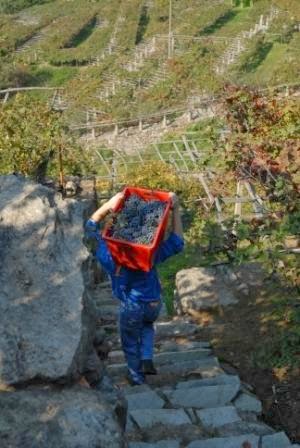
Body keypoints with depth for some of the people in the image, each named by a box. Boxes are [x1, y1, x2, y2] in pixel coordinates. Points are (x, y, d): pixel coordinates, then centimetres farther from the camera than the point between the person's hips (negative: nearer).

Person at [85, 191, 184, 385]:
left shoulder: (110, 257, -22)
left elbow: (91, 226, -14)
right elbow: (177, 243, -14)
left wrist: (108, 206, -28)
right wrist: (175, 210, -20)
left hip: (131, 307, -1)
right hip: (154, 304, 2)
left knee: (130, 342, 23)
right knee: (147, 326, 34)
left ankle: (137, 376, 37)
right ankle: (147, 359, 18)